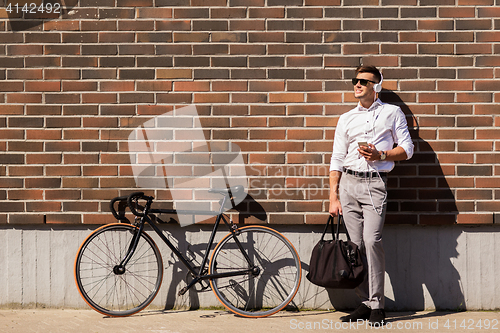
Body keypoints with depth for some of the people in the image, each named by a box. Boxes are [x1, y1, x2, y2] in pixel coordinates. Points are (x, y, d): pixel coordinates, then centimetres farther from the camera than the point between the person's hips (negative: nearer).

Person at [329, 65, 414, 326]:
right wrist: (333, 197, 8)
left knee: (371, 240, -17)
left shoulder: (392, 113, 10)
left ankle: (377, 306, -9)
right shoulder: (346, 119, 16)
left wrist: (381, 154, -10)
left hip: (375, 183, -3)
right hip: (348, 182, 4)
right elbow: (337, 159, 14)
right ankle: (365, 302, 9)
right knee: (356, 244, 1)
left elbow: (407, 149, 8)